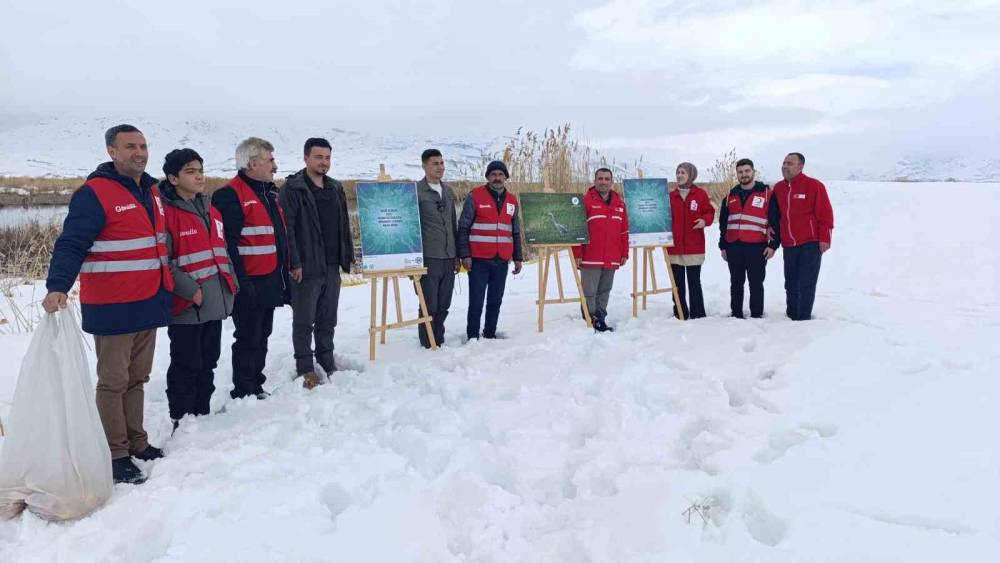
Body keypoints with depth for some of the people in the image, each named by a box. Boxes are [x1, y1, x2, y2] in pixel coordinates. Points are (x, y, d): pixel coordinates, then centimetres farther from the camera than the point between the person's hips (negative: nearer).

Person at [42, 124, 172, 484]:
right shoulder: (94, 193, -12)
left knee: (137, 378, 15)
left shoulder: (151, 191, 13)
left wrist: (169, 289, 24)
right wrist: (57, 287, -30)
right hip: (113, 308, -7)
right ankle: (116, 455, 12)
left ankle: (135, 442, 27)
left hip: (148, 305, 7)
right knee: (113, 382, 2)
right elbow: (71, 245, -17)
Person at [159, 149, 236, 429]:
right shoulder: (166, 212, -12)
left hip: (216, 304, 8)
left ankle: (202, 415, 29)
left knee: (207, 364, 16)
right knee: (186, 367, 2)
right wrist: (190, 290, -18)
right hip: (186, 307, -7)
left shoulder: (210, 211, 14)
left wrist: (230, 282, 10)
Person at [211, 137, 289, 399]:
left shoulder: (269, 193, 16)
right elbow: (227, 244, -19)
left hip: (270, 283, 9)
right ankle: (244, 393, 13)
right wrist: (241, 282, -22)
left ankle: (256, 386, 28)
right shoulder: (230, 196, -13)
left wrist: (284, 277, 19)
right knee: (248, 339, 1)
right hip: (249, 285, -9)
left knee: (261, 338, 16)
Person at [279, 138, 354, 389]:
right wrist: (294, 262, -17)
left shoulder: (336, 189, 14)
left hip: (332, 267, 6)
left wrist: (348, 257, 14)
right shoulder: (292, 189, -7)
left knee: (328, 320, 14)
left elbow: (344, 226, 18)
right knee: (304, 321, 3)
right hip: (306, 267, -6)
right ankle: (305, 369, 12)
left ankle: (327, 363, 25)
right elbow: (286, 227, -12)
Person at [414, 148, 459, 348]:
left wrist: (457, 255, 16)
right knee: (429, 306, -1)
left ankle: (439, 342, 23)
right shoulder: (416, 191, -5)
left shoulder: (448, 192, 15)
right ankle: (428, 346, 11)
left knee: (443, 306, 10)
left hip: (448, 259, 6)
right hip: (428, 258, -6)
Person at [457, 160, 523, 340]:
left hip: (502, 260, 4)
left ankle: (490, 334, 19)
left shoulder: (512, 200, 13)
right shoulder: (475, 196, -2)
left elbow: (516, 232, 19)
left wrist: (518, 257, 14)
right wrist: (465, 254, -11)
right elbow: (463, 227, -3)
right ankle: (473, 336, 6)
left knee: (495, 301, 9)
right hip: (479, 259, -4)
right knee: (476, 300, -3)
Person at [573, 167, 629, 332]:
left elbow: (624, 231, 16)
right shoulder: (586, 200, -3)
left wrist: (624, 253, 13)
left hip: (612, 259, 5)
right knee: (589, 292, -2)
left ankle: (600, 320, 19)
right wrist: (577, 254, -11)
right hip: (591, 258, -5)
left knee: (605, 291, 10)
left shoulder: (619, 202, 13)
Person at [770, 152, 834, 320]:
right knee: (791, 284, 11)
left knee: (806, 284, -4)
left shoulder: (813, 185, -8)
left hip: (811, 243, -6)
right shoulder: (778, 188, 9)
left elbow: (825, 213, -10)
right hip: (788, 244, 6)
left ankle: (803, 319, 2)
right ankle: (792, 316, 21)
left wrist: (824, 238, -12)